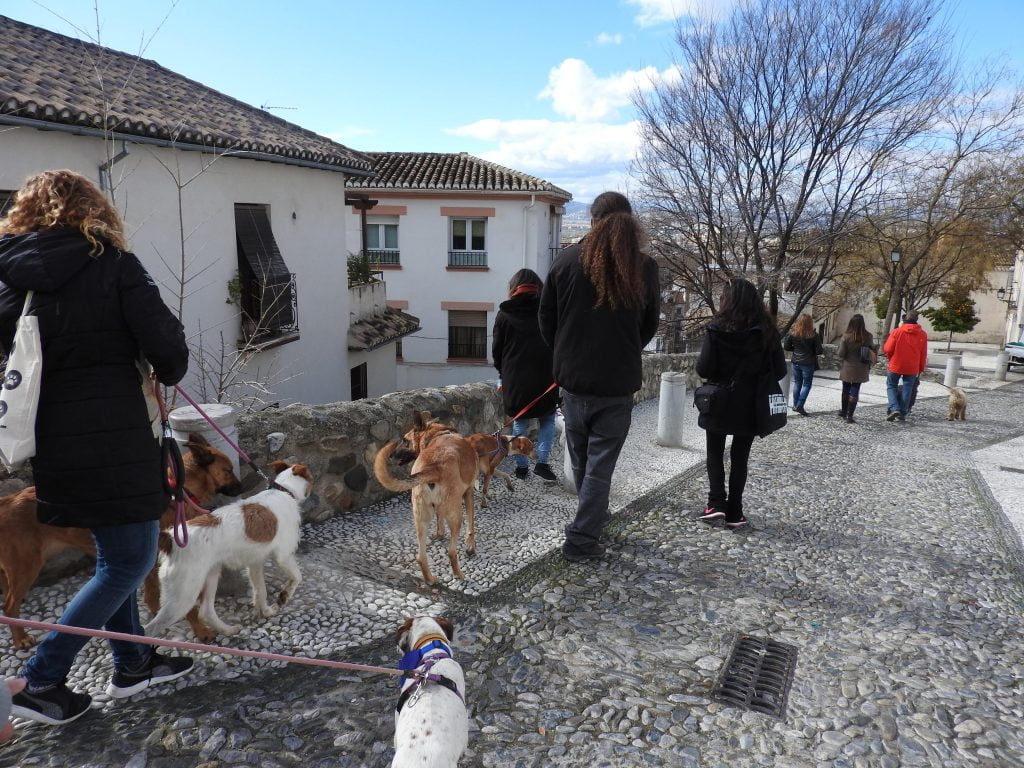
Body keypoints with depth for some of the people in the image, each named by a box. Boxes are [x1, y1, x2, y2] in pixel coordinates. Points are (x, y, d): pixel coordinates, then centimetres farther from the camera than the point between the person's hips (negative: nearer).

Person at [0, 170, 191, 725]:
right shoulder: (111, 264, -8)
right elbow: (165, 342, -13)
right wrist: (168, 374, 6)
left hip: (50, 441, 7)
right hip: (111, 437, -7)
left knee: (114, 552, 21)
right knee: (132, 559, 6)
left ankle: (133, 664, 32)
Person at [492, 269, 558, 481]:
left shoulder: (505, 314, -1)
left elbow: (496, 349, 6)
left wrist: (503, 372, 20)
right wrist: (556, 371, 14)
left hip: (514, 378, 0)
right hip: (544, 378, 0)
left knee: (519, 423, 14)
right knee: (547, 419, 16)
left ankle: (522, 466, 16)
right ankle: (542, 462, 5)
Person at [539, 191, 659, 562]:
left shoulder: (567, 260, -4)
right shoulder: (644, 267, -5)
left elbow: (546, 319, 3)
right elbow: (649, 325, 7)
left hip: (574, 378, 1)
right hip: (618, 382, -1)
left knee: (581, 459, 19)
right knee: (600, 464, 7)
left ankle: (592, 520, 36)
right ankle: (582, 538, 7)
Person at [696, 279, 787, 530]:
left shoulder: (718, 328, -12)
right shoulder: (768, 330, -3)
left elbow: (703, 370, -15)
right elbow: (779, 371, 0)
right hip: (750, 406, 2)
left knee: (715, 453, 15)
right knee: (740, 457, 13)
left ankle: (716, 502, 4)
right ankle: (734, 512, 14)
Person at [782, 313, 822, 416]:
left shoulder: (792, 333, -6)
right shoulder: (814, 335, -13)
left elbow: (786, 347, -1)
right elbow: (819, 351, -12)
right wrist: (811, 352, 8)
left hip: (796, 362, 3)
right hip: (808, 364, -3)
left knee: (797, 383, 16)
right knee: (806, 384, 6)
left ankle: (795, 405, 21)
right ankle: (800, 405, -2)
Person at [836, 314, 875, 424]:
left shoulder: (846, 336, -13)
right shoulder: (867, 337, -7)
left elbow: (841, 353, -12)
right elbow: (872, 352, 1)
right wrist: (868, 366, 13)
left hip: (847, 368, 0)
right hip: (860, 370, 0)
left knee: (846, 390, 16)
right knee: (855, 392, 4)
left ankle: (844, 412, 28)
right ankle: (849, 416, 0)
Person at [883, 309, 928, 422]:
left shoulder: (897, 332, -12)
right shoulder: (923, 334, -1)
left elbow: (888, 349, -11)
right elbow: (923, 355, 5)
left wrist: (891, 358, 11)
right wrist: (921, 369, 16)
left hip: (896, 366, -2)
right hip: (912, 368, 2)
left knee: (891, 386, 11)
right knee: (907, 389, 11)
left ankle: (894, 408, -7)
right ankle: (903, 413, 12)